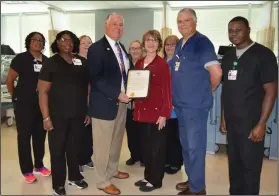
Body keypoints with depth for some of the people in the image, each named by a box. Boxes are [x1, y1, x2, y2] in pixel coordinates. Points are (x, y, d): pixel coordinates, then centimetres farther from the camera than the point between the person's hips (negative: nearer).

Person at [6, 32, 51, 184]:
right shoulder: (21, 58, -7)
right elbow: (9, 80, -3)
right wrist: (16, 97, 1)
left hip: (42, 104, 4)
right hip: (24, 104, -4)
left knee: (40, 135, 13)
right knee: (24, 136, 6)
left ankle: (39, 165, 30)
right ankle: (27, 170, 18)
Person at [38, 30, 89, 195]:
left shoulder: (83, 62, 5)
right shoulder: (51, 63, -4)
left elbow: (88, 88, 8)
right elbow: (43, 91, -7)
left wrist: (89, 111, 5)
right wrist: (46, 117, -11)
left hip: (78, 115, 3)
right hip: (58, 115, -2)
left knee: (75, 147, 15)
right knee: (58, 149, 8)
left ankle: (75, 177, 33)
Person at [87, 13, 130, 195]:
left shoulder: (122, 48, 14)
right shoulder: (96, 48, -11)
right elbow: (95, 78, -18)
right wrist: (116, 94, -22)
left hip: (122, 101, 8)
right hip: (105, 103, -8)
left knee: (117, 140, 19)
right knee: (103, 144, 3)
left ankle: (113, 170, 38)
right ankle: (103, 181, 18)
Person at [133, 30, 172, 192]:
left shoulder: (163, 64, -9)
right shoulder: (139, 63, 11)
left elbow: (167, 90, -11)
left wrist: (164, 113, -15)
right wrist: (136, 108, 3)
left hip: (157, 111, -6)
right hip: (142, 110, 6)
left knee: (157, 147, 6)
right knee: (146, 146, 15)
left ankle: (155, 180, 19)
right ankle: (148, 176, 30)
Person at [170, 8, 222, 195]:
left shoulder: (202, 42, -13)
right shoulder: (180, 44, 13)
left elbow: (216, 72, -22)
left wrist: (208, 90, -6)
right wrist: (176, 96, 14)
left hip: (196, 104, -9)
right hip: (181, 103, 9)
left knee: (195, 146, 0)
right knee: (186, 144, 17)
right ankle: (192, 180, 33)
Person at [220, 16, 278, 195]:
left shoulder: (263, 55, -8)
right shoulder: (227, 57, 10)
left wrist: (261, 123, -15)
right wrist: (224, 116, 13)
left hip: (251, 123, -5)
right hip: (231, 122, 6)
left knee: (250, 167, 4)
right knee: (234, 164, 14)